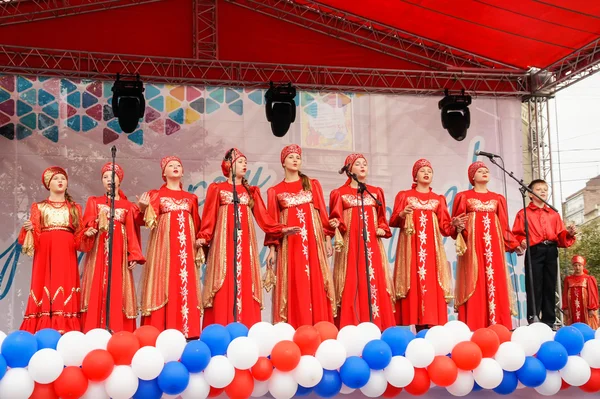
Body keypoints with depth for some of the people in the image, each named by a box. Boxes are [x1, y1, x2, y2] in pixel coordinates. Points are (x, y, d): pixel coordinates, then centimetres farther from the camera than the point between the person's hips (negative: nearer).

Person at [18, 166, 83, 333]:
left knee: (66, 284, -7)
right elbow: (34, 230, 5)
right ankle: (44, 328, -9)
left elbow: (79, 234, 10)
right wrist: (29, 229, -16)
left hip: (66, 252, 1)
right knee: (45, 284, -8)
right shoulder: (39, 206, 14)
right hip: (45, 251, -1)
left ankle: (64, 326, -11)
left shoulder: (74, 208, 17)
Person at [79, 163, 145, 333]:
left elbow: (131, 232, 5)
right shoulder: (94, 202, 13)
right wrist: (89, 231, -23)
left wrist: (133, 255, -4)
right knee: (97, 288, -6)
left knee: (117, 289, -4)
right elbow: (88, 224, 0)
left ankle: (118, 332, -5)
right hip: (98, 252, 0)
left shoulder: (127, 206, 12)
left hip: (119, 251, 0)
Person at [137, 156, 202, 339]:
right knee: (164, 284, -9)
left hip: (185, 247, 3)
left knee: (186, 287, -3)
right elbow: (151, 221, -5)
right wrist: (145, 208, -24)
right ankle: (161, 332, -10)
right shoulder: (156, 195, 9)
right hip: (163, 246, -3)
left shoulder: (190, 198, 18)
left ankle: (186, 331, -3)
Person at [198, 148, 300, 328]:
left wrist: (281, 229, -3)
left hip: (245, 243, 3)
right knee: (225, 286, -9)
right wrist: (203, 237, -13)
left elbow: (263, 217, 10)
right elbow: (209, 217, 1)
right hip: (223, 243, -3)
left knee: (245, 283, -4)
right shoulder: (217, 189, 9)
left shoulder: (251, 191, 17)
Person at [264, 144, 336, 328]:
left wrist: (328, 238, 0)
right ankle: (295, 330, -4)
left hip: (313, 240, 1)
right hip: (289, 243, -1)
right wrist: (272, 249, -2)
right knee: (294, 285, -5)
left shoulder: (313, 184, 14)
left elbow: (322, 212, 8)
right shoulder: (275, 191, 10)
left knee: (315, 283, -4)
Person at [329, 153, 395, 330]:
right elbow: (335, 219, -1)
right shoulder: (340, 193, 5)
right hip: (350, 245, -3)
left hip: (372, 244, 3)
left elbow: (382, 217, 18)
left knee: (375, 282, -2)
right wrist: (336, 224, -22)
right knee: (352, 284, -8)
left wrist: (383, 229, 0)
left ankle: (376, 326, 0)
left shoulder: (376, 192, 16)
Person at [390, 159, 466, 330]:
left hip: (432, 247, 2)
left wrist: (454, 224, -11)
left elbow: (444, 227, 9)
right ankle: (411, 325, -10)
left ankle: (431, 325, -10)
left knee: (432, 284, -7)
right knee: (412, 283, -9)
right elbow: (393, 221, 3)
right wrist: (401, 215, -17)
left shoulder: (439, 199, 17)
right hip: (410, 246, -2)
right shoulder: (404, 195, 12)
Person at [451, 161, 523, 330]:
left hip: (494, 245, 3)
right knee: (474, 284, -10)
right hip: (473, 246, -3)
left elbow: (504, 226, 16)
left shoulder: (498, 199, 19)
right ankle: (473, 328, -12)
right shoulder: (463, 197, 10)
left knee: (496, 283, -4)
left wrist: (514, 244, 6)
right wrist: (458, 228, -19)